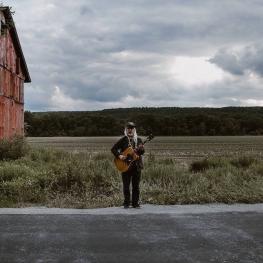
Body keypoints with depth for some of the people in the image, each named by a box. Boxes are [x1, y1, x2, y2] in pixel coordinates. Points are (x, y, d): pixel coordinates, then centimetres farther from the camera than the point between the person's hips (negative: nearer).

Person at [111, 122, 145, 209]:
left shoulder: (138, 139, 8)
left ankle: (135, 203, 13)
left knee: (136, 186, 5)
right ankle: (126, 203, 13)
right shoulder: (123, 140, 1)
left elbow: (142, 152, 2)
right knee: (126, 186, 3)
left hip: (137, 165, 2)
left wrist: (140, 149, -20)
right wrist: (119, 156, -15)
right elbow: (113, 149, -1)